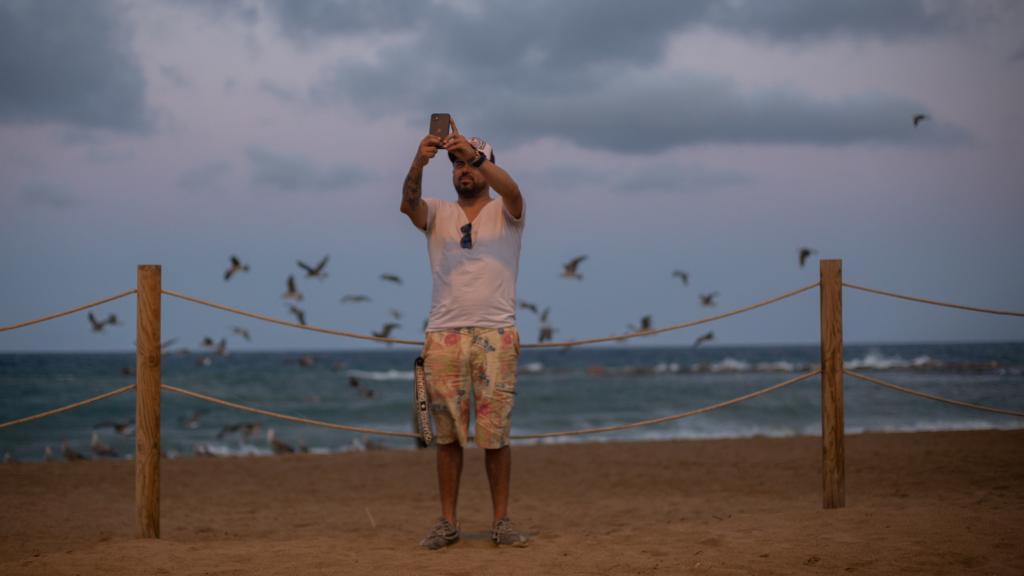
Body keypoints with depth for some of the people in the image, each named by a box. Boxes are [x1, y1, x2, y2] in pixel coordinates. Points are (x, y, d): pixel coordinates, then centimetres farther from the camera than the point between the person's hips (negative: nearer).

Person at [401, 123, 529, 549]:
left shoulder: (504, 213, 8)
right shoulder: (438, 214, 12)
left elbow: (512, 191, -16)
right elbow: (408, 204, -10)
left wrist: (476, 155, -31)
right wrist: (418, 164, -30)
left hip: (495, 335, -2)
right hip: (444, 335, 2)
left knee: (495, 431, -1)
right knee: (447, 433, 4)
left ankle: (502, 521, 6)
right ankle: (447, 522, 10)